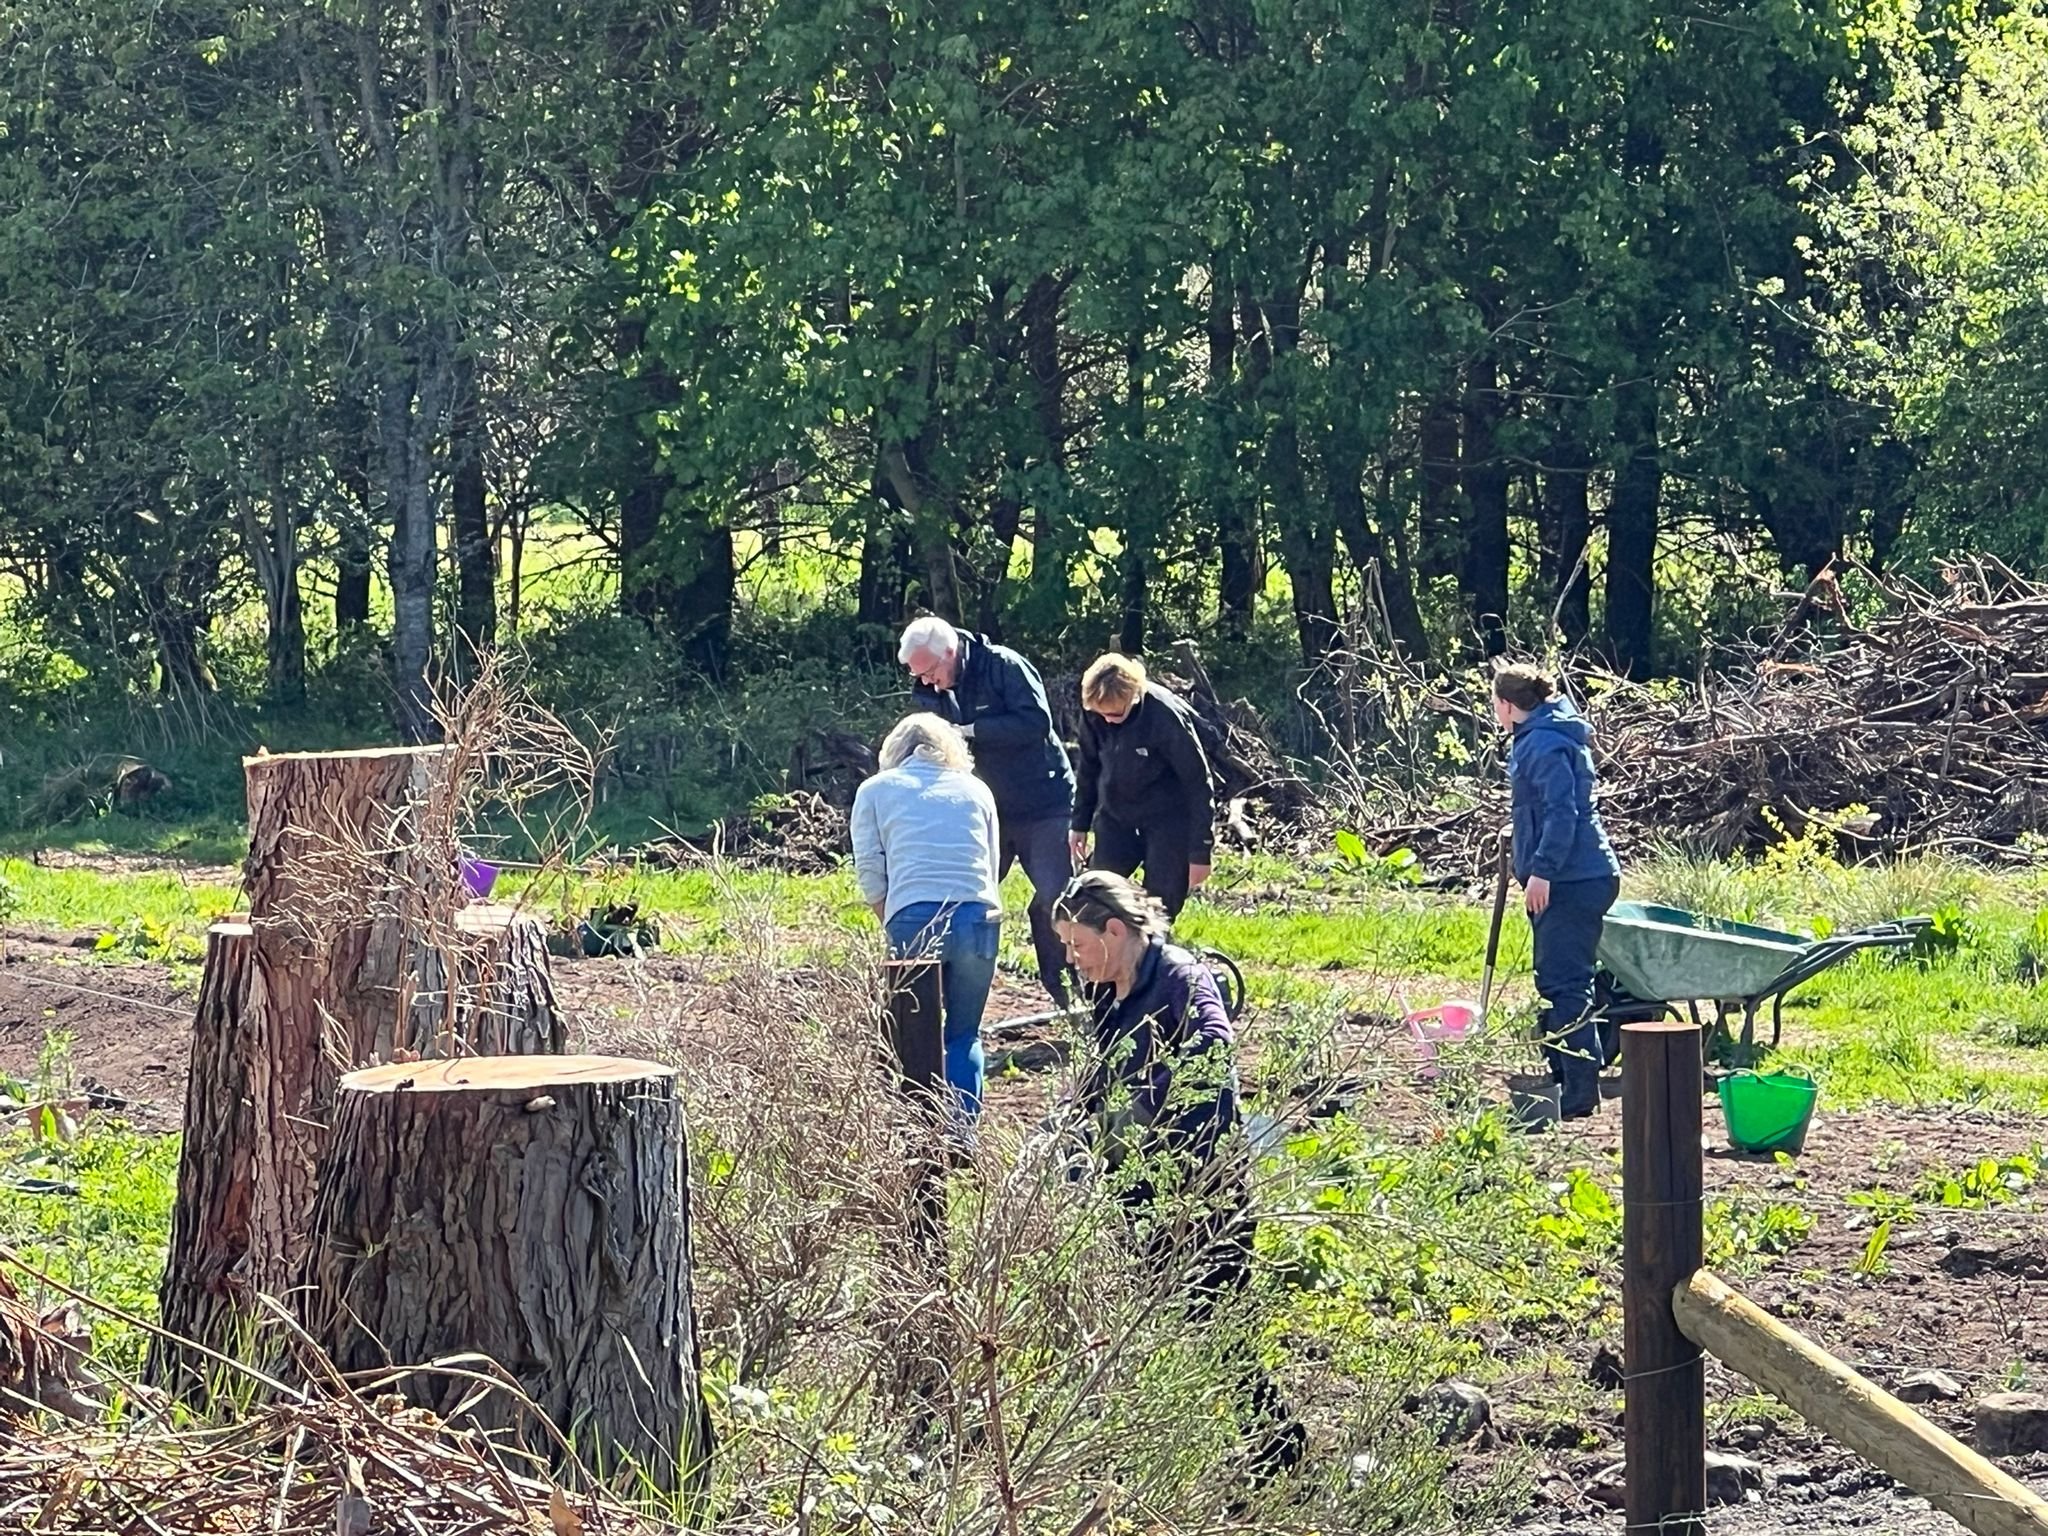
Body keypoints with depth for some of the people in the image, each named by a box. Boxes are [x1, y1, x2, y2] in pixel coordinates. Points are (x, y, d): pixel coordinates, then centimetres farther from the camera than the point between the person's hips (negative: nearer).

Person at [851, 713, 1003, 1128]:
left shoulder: (876, 790, 17)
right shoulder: (975, 789, 22)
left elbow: (869, 870, 9)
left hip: (914, 918, -1)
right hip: (979, 916, 2)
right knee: (964, 1035, 11)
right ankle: (962, 1135, 2)